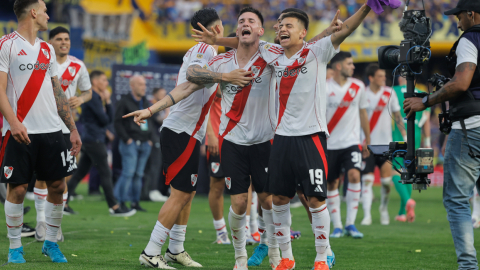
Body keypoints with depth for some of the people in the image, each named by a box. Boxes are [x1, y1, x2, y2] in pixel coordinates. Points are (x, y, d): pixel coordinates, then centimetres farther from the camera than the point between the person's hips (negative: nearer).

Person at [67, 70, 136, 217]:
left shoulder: (97, 97, 19)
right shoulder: (92, 97, -12)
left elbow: (110, 118, 15)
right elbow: (104, 120, -15)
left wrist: (107, 101, 4)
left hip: (89, 140, 10)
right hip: (94, 140, -10)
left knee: (80, 173, 9)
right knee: (106, 173, -6)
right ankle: (114, 207, -4)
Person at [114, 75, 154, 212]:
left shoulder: (146, 103, 18)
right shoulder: (124, 102, -2)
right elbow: (117, 122, -6)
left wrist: (150, 139, 12)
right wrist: (126, 139, -13)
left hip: (144, 144, 6)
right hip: (130, 143, -6)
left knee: (139, 174, 6)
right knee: (129, 172, -12)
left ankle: (135, 202, 10)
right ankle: (122, 202, -8)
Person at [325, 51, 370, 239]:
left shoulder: (358, 87, 5)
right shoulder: (324, 88, -5)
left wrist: (367, 140, 20)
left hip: (352, 142, 1)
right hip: (330, 144, -1)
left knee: (354, 175, -18)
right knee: (331, 184, 3)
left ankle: (350, 224, -13)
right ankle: (337, 226, 13)